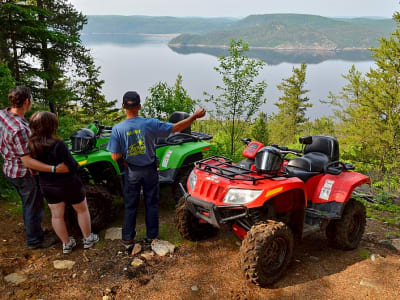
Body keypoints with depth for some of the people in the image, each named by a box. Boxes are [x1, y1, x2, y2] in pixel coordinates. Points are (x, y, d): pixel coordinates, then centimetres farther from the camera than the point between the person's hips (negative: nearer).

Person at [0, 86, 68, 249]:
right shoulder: (19, 129, -33)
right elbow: (27, 162, -31)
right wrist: (55, 169, -35)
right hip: (24, 174, -9)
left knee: (27, 204, 25)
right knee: (34, 206, 11)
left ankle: (35, 232, 42)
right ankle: (34, 240, 28)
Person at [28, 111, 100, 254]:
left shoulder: (31, 145, -12)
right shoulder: (58, 145, -30)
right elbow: (72, 167, -26)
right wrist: (76, 164, -6)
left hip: (46, 185, 5)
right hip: (67, 184, -5)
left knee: (57, 215, 19)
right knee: (82, 210, 19)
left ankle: (66, 244, 35)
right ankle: (88, 239, 33)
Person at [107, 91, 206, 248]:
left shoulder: (118, 129, -16)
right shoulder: (149, 124, -17)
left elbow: (115, 156, -13)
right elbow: (176, 128, -13)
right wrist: (195, 116, -4)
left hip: (132, 172, 1)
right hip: (150, 170, 0)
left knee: (130, 206, 14)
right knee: (151, 204, 16)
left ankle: (127, 239, 23)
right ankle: (151, 236, 27)